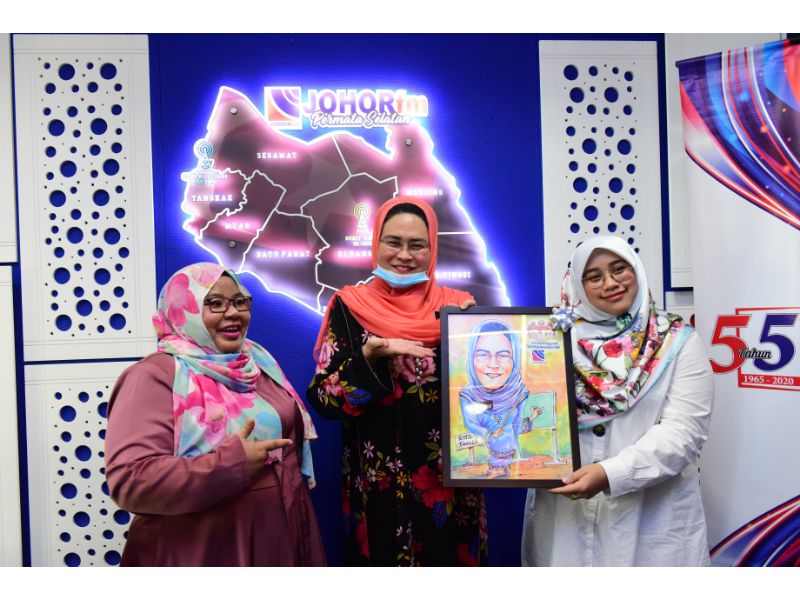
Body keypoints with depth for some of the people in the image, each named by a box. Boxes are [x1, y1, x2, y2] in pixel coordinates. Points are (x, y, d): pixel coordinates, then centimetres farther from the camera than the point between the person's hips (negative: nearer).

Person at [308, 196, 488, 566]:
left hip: (450, 483, 1)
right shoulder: (350, 306, -1)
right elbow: (323, 400, -6)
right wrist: (369, 358, -21)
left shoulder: (459, 307, 2)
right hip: (378, 488, -1)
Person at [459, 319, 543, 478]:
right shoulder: (467, 396, -11)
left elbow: (517, 428, -3)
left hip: (509, 452, 1)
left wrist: (530, 419, -17)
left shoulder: (519, 395, -7)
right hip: (481, 451, -1)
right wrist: (489, 434, -25)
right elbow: (470, 425, -12)